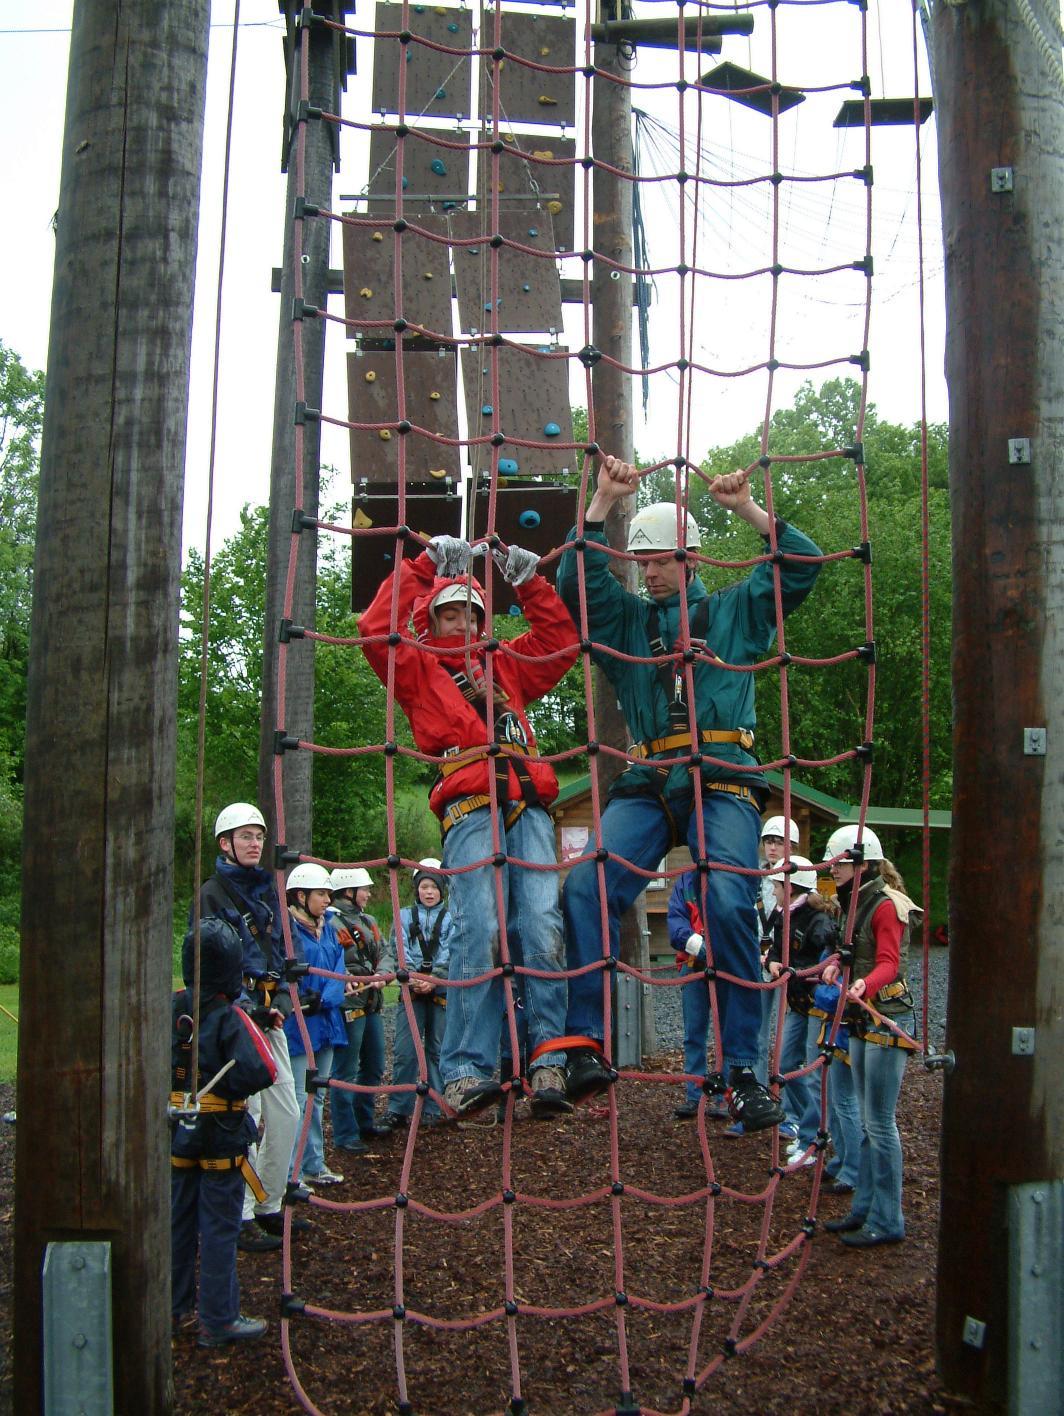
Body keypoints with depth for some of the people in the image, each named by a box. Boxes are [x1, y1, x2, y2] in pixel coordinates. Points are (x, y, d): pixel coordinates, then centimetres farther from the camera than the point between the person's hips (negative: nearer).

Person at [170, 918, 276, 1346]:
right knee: (219, 1228, 3)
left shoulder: (167, 1010, -2)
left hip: (176, 1134, 6)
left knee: (178, 1219, 18)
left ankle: (173, 1306, 31)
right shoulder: (230, 1019, -19)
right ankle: (218, 1322, 11)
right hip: (221, 1138, -6)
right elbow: (260, 1072, -28)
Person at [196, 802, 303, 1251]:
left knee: (286, 1114, 9)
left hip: (268, 1015, 7)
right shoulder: (212, 893, -6)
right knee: (246, 1117, -7)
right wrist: (246, 1008, -18)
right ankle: (241, 1219, 3)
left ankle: (269, 1207, 22)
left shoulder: (265, 889, 16)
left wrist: (280, 1003, 5)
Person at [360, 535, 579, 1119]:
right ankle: (466, 1071, -16)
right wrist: (427, 564, 5)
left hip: (529, 805, 4)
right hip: (470, 806, -4)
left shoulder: (506, 665, 32)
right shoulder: (418, 669, 21)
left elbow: (560, 639, 31)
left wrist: (526, 578, 21)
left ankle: (549, 1064, -12)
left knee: (543, 929, -12)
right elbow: (377, 630, 5)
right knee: (481, 930, -19)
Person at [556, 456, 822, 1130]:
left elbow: (802, 565, 11)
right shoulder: (625, 618, 22)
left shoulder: (735, 611, 19)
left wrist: (748, 507, 7)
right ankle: (586, 1046, -19)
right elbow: (578, 578, 9)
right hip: (648, 782, 2)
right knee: (587, 885, -21)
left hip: (724, 781, -2)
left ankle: (744, 1070, -15)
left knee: (730, 903, -22)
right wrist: (604, 499, 6)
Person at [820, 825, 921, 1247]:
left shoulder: (886, 905, -16)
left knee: (880, 1123, -6)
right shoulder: (855, 904, 13)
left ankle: (887, 1221, 3)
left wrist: (864, 984, -45)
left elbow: (888, 963, -28)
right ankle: (864, 1208, 24)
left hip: (888, 1021, -10)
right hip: (862, 1020, 10)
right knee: (869, 1121, 15)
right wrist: (836, 965, 4)